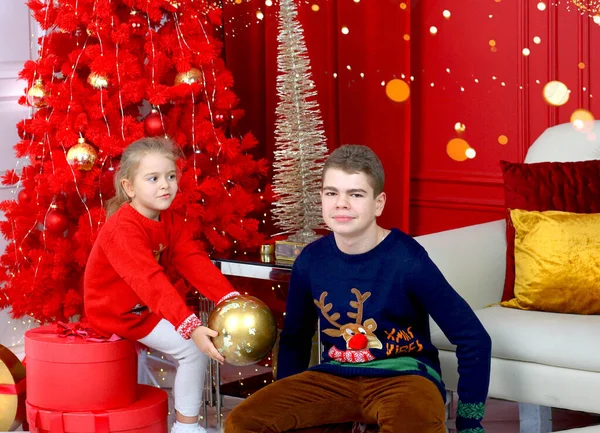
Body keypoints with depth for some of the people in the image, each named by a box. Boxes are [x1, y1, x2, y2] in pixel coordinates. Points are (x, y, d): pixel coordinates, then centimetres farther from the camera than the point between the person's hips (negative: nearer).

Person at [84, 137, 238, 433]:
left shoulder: (170, 222, 1)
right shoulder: (123, 229, -28)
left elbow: (194, 262, -8)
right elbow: (150, 282, -37)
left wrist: (230, 299, -23)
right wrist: (191, 328, -46)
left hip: (149, 306, 9)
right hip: (117, 313, -9)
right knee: (194, 348, -16)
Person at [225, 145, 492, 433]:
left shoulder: (407, 260, -15)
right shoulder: (310, 260, -2)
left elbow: (473, 338, -11)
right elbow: (294, 339, 16)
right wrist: (284, 407, 12)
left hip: (403, 375, -5)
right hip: (335, 377, 5)